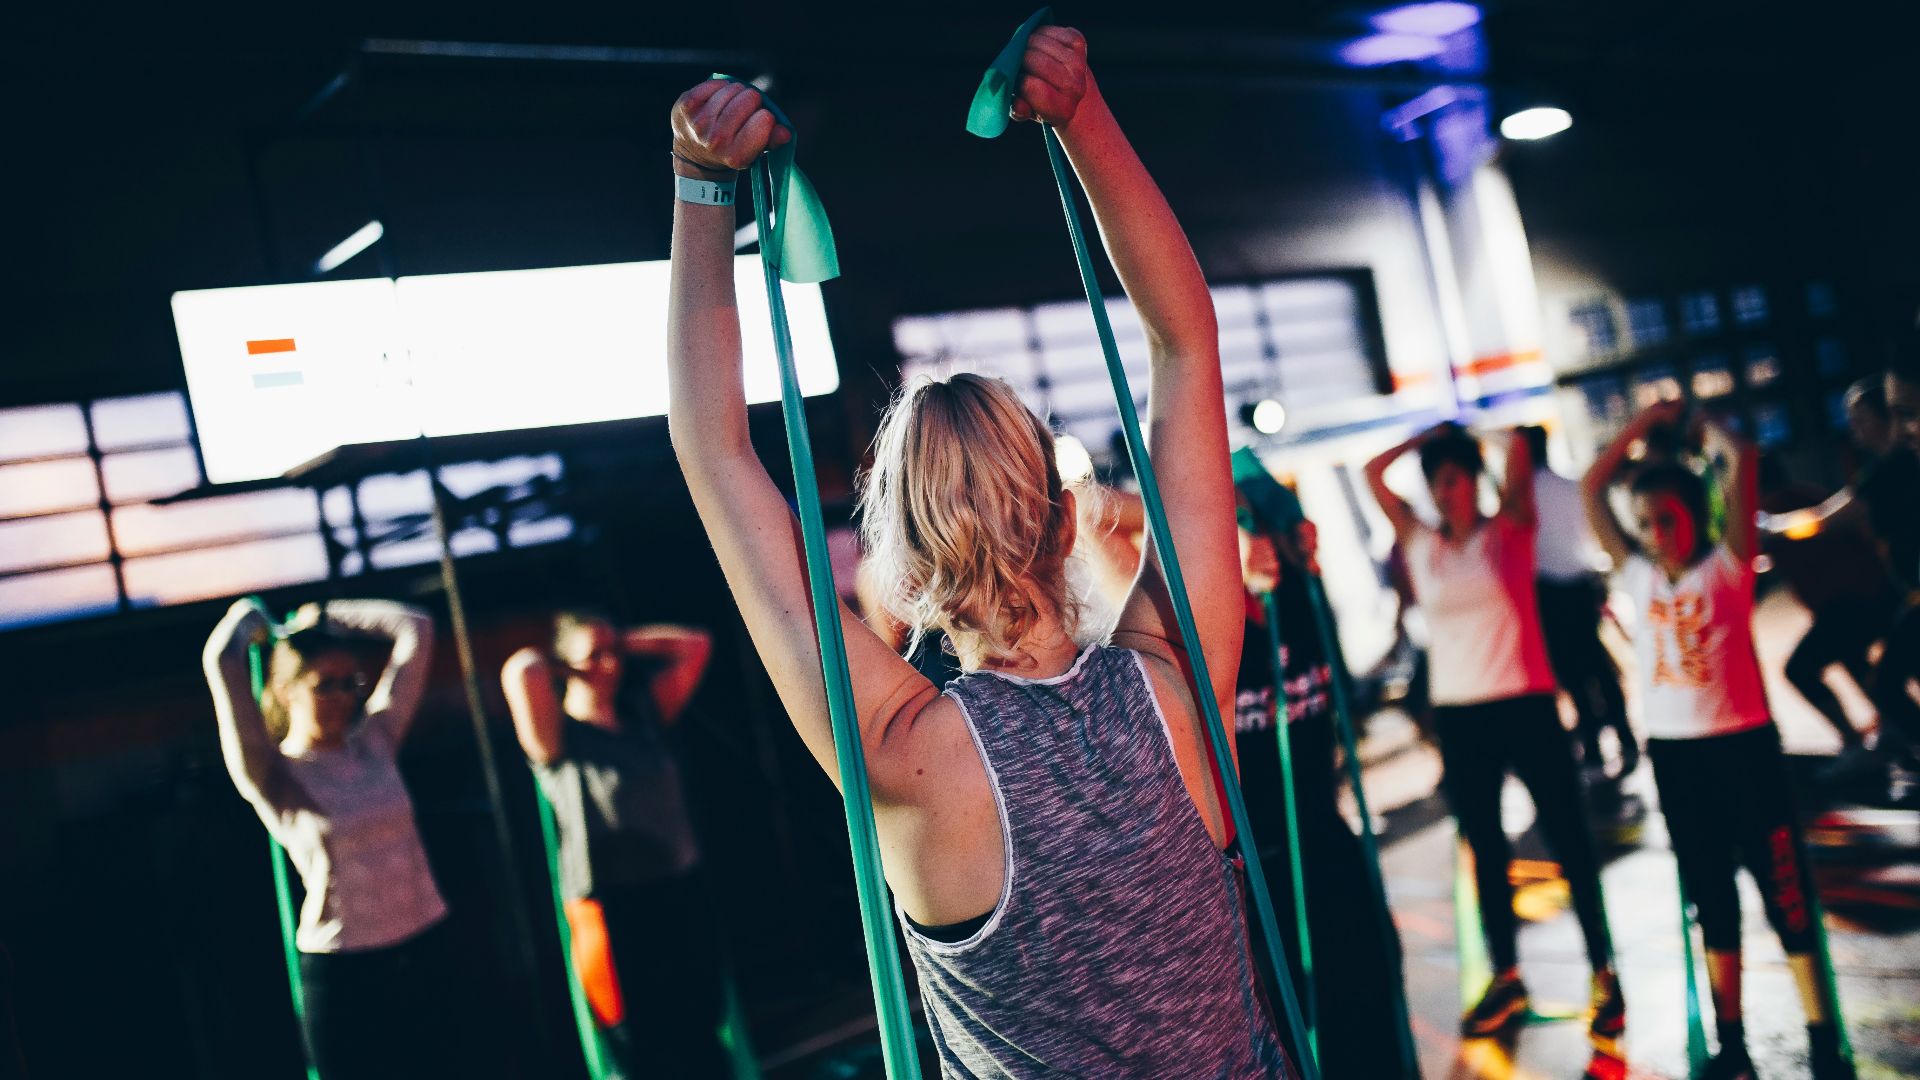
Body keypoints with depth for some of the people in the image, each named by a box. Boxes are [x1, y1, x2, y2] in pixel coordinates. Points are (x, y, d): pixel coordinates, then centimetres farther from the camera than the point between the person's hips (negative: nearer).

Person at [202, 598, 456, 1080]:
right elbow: (221, 660, -21)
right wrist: (247, 617, -1)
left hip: (426, 950, 4)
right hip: (344, 970, -4)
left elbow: (416, 628, 4)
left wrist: (326, 616, 9)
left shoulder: (375, 740, 3)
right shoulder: (272, 775, -9)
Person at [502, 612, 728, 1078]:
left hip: (683, 899, 5)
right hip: (614, 912, -5)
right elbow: (521, 671, -23)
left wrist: (624, 644, 9)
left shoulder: (643, 714, 10)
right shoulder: (557, 738, -6)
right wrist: (550, 663, -2)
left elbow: (695, 644, 13)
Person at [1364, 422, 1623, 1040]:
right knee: (1485, 848, 12)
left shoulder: (1510, 531, -1)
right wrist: (1430, 436, 7)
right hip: (1457, 714, 4)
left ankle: (1604, 972, 14)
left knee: (1568, 839, 2)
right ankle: (1506, 977, 23)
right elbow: (1373, 473, 5)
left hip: (1525, 705, -3)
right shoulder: (1420, 543, 7)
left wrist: (1468, 435, 5)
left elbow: (1519, 455, -12)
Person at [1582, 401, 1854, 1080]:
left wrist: (1700, 422, 3)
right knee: (1710, 898, 13)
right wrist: (1649, 420, 9)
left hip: (1742, 745, -4)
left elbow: (1741, 463, -14)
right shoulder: (1637, 576, 5)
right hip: (1672, 752, 4)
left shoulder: (1727, 564, -4)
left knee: (1784, 889, 1)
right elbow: (1591, 488, 6)